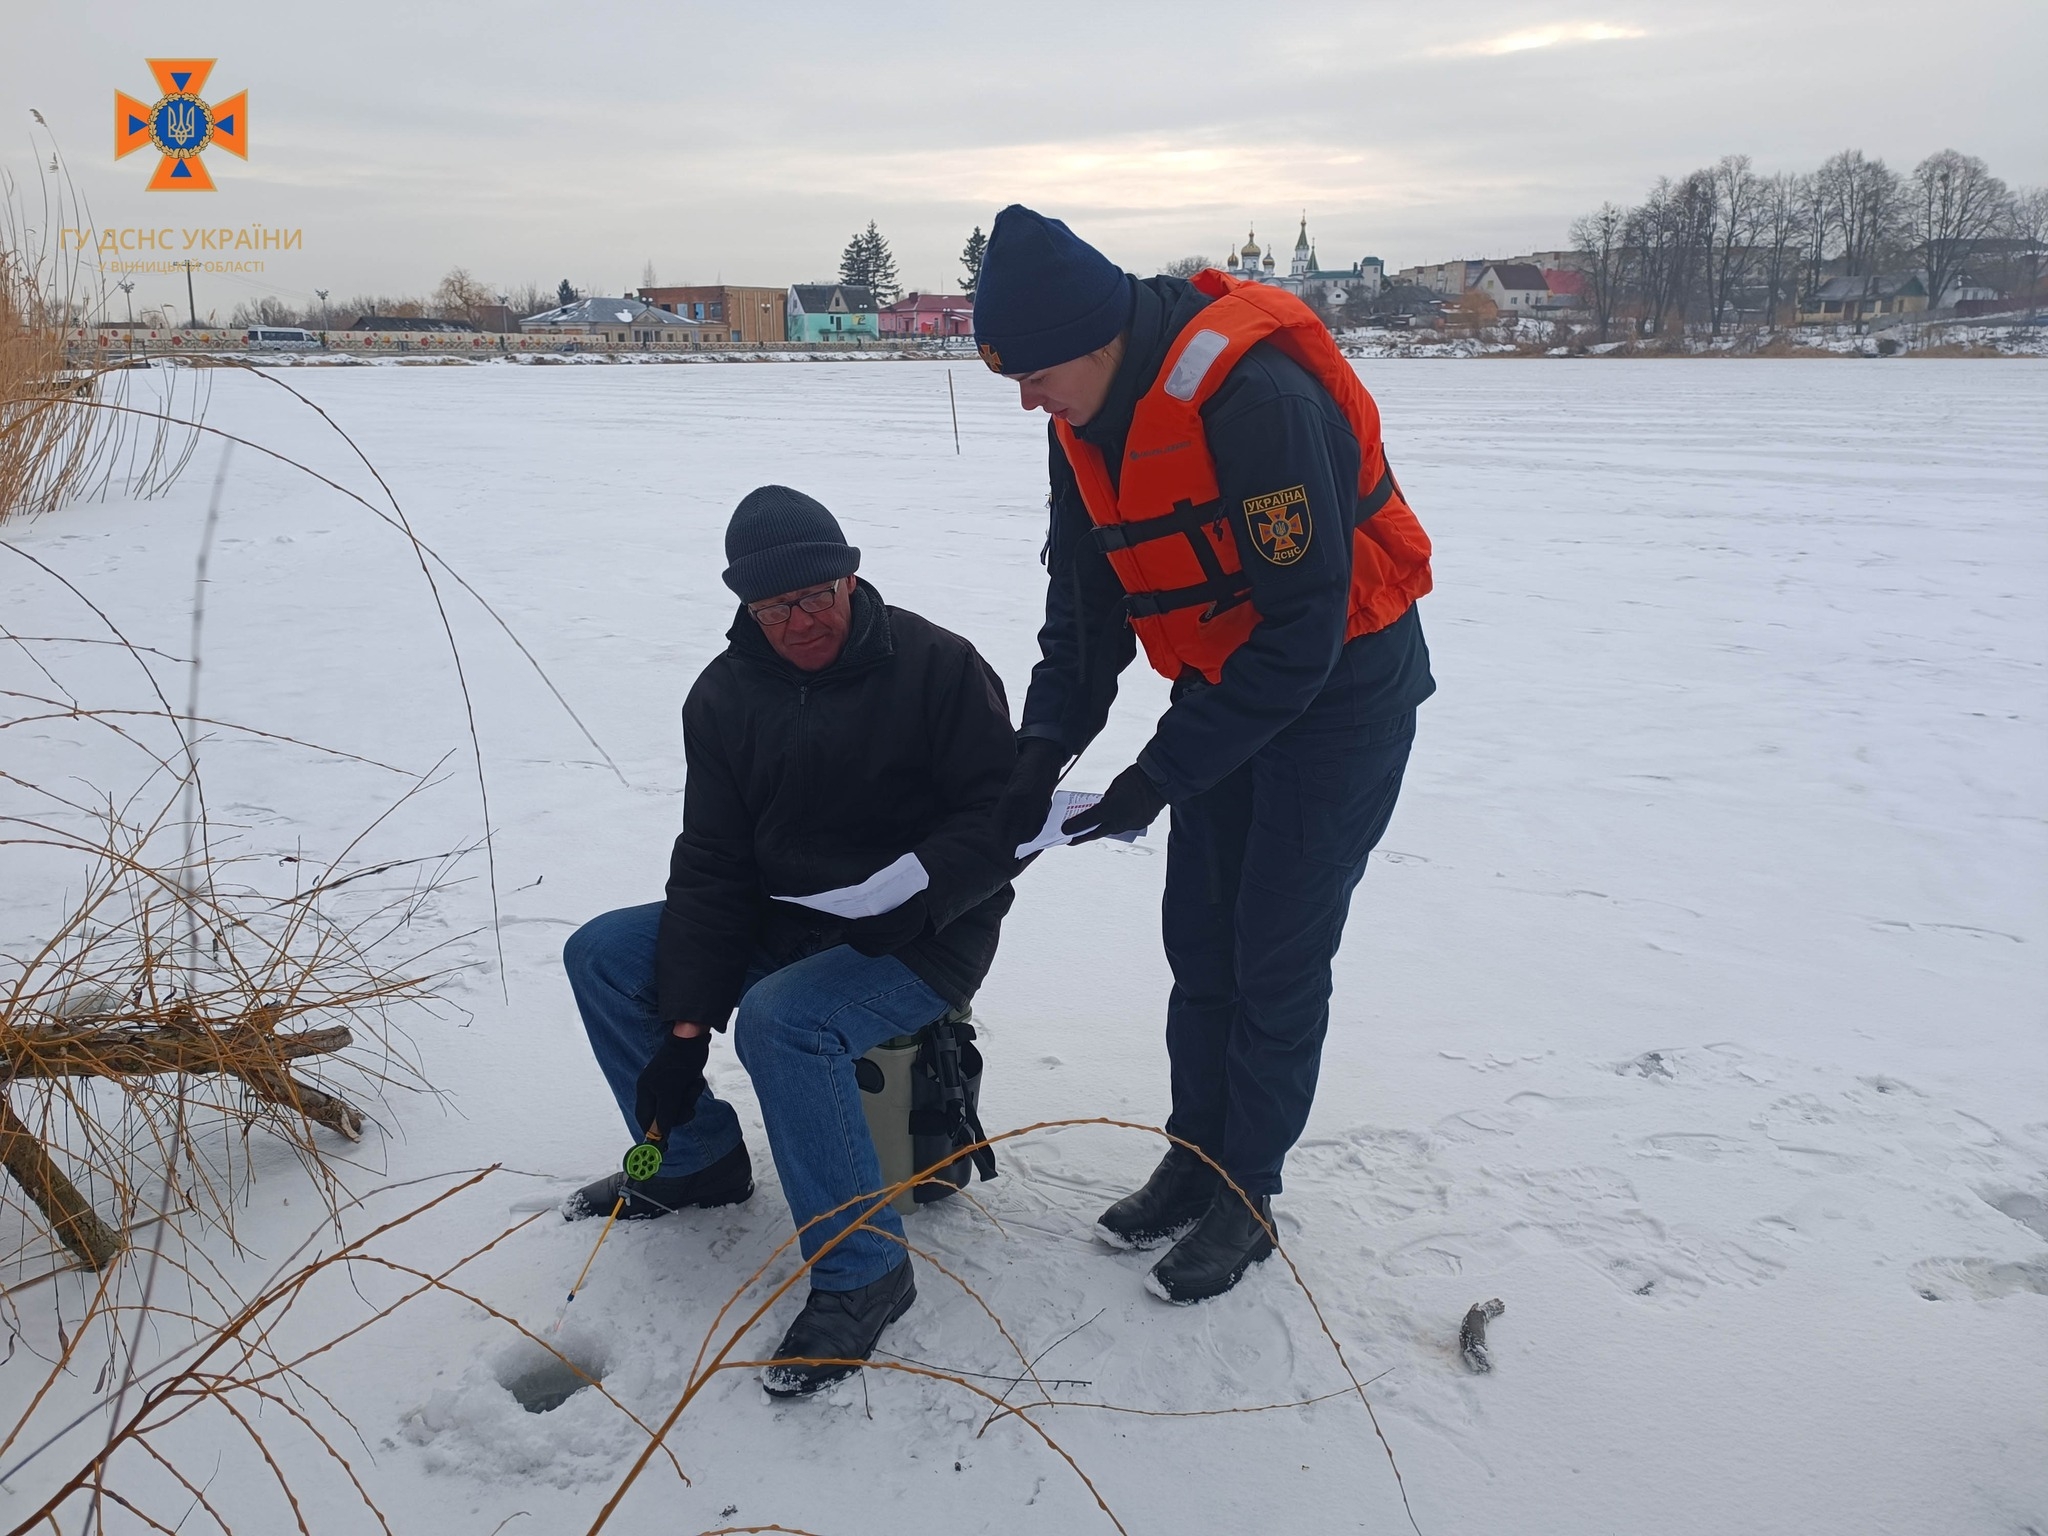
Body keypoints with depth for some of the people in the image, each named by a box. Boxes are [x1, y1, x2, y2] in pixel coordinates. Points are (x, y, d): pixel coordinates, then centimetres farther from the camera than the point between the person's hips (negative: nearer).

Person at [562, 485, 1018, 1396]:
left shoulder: (937, 665, -13)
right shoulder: (725, 697, 1)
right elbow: (710, 867, -1)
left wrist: (918, 886, -30)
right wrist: (685, 1025, -8)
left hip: (925, 937, -6)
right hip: (784, 921, 7)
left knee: (779, 1020, -33)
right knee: (601, 955, -2)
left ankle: (862, 1271, -17)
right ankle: (697, 1159, 16)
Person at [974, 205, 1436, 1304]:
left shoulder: (1258, 400, -31)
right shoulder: (1088, 418, -5)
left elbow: (1305, 626, -29)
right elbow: (1086, 595, 3)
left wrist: (1164, 771, -26)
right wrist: (1047, 742, -9)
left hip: (1342, 687, -7)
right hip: (1224, 679, 8)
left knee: (1277, 954, -2)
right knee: (1199, 934, 11)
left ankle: (1246, 1198, 15)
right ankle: (1197, 1156, 28)